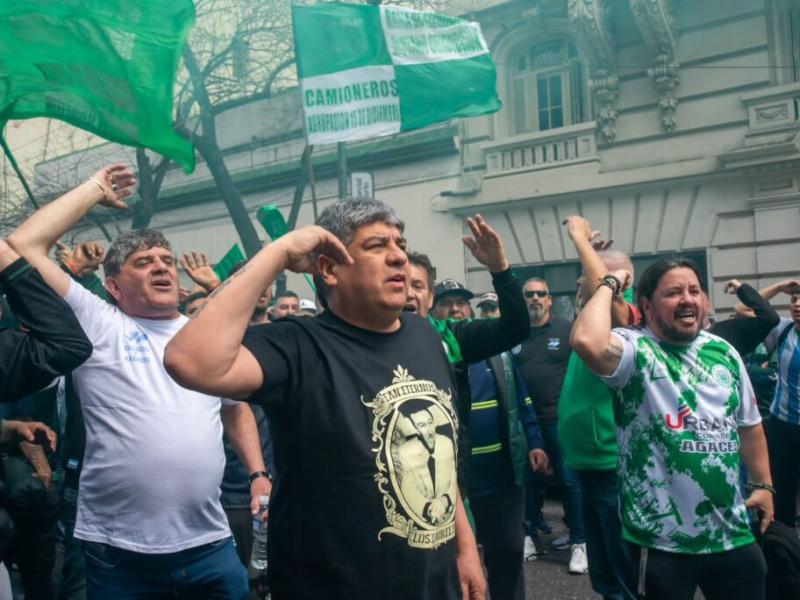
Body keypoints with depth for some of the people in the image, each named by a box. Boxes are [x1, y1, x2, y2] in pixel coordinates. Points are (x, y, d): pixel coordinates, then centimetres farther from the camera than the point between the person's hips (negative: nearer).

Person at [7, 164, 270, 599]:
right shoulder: (97, 325, -2)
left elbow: (237, 408, 21)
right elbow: (22, 245, -9)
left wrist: (260, 474, 9)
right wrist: (95, 190, 0)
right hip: (118, 550, -3)